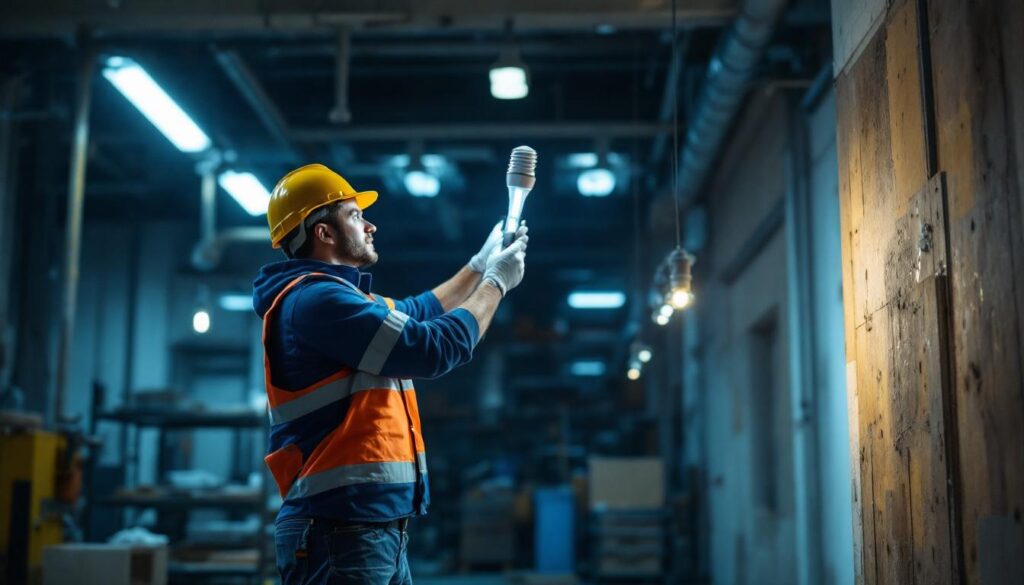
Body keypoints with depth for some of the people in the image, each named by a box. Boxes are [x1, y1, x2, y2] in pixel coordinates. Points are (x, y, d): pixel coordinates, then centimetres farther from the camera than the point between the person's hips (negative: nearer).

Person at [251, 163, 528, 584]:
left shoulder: (334, 297, 18)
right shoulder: (316, 299, -15)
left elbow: (417, 313, 36)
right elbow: (433, 348, -17)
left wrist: (480, 265, 31)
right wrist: (495, 283, -3)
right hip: (342, 531, -10)